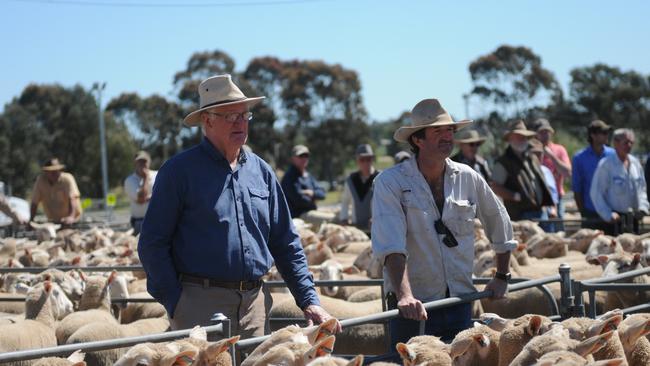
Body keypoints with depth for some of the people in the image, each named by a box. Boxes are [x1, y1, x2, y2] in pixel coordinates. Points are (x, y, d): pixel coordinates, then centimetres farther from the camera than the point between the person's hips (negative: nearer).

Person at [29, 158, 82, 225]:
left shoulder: (67, 179, -16)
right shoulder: (40, 180, -6)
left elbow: (72, 199, -27)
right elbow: (34, 202, -2)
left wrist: (71, 217, -42)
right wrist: (31, 220, -11)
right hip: (53, 221, 3)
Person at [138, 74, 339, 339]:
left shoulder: (261, 171, 13)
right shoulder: (179, 171, -3)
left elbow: (285, 243, 16)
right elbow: (153, 244, -4)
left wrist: (309, 301, 8)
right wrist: (174, 303, -12)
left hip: (255, 302, 5)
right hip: (201, 303, -5)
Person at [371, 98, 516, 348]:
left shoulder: (468, 179, 5)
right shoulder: (391, 182, -8)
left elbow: (499, 224, 22)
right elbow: (391, 246, -21)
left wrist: (502, 277, 23)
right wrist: (405, 295, -33)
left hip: (461, 302, 4)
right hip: (413, 308, -4)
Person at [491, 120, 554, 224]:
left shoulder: (533, 159, 19)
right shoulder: (503, 162, -2)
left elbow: (542, 183, 23)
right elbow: (496, 187, -9)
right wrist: (516, 196, -18)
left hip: (540, 212, 7)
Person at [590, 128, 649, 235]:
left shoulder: (635, 163, 11)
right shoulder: (605, 164, -8)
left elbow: (642, 189, 20)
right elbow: (595, 193, -9)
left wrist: (642, 207, 4)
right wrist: (608, 215, -15)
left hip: (633, 218, 6)